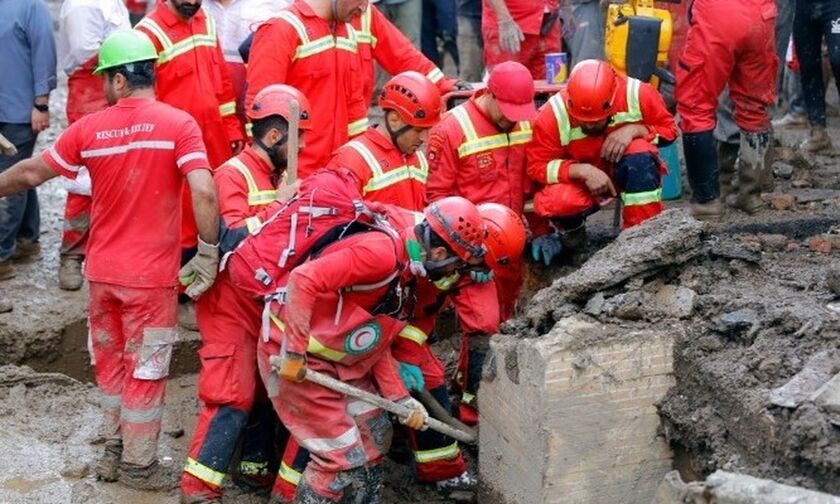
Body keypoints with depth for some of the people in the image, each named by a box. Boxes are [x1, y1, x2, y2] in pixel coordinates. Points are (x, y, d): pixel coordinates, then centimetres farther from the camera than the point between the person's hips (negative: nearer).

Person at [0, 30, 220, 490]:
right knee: (144, 370, 9)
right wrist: (208, 253, -11)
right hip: (151, 275, -3)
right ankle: (138, 465, 19)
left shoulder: (89, 129, -3)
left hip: (102, 271, 3)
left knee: (110, 363, 22)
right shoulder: (178, 124, -12)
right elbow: (204, 194, -22)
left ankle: (114, 450, 32)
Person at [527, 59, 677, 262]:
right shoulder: (553, 115, -23)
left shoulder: (638, 94, -21)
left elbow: (668, 129, -7)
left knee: (640, 154, -34)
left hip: (633, 174, 1)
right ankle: (571, 232, 5)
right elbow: (537, 166, -18)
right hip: (580, 179, -1)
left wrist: (634, 130, -28)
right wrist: (582, 171, -34)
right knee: (554, 201, -33)